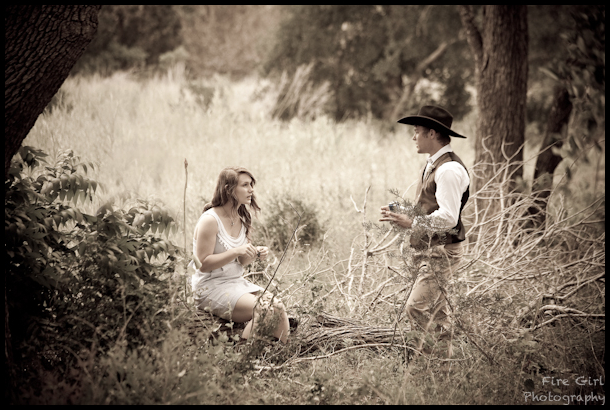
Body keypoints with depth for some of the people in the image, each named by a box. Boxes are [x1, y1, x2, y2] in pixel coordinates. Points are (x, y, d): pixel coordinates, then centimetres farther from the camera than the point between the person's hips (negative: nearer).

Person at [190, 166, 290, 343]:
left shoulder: (242, 219, 11)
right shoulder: (210, 220, -14)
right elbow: (203, 264, -17)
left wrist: (255, 254, -3)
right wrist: (236, 251, -25)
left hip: (237, 282, 8)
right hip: (211, 287, -8)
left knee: (279, 308, -14)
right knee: (263, 310, -26)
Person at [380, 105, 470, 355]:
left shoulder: (449, 169, -19)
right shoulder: (433, 165, 15)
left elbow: (447, 218, -26)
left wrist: (411, 222, -23)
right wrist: (403, 214, 8)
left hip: (442, 250, -10)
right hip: (428, 249, 10)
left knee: (417, 308, -16)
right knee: (436, 311, 14)